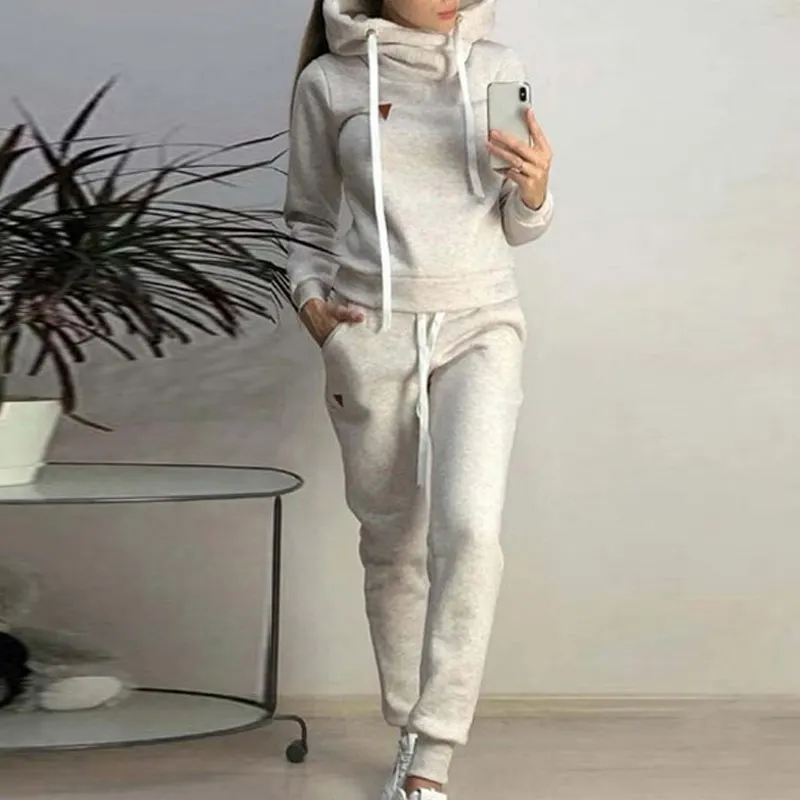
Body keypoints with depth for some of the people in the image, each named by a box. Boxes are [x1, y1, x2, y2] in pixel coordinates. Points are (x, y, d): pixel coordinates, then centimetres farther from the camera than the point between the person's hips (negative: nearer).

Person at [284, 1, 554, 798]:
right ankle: (409, 734, 24)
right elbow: (308, 220, 13)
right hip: (372, 334, 0)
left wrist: (533, 188, -10)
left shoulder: (499, 68, 5)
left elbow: (514, 227, 11)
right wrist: (311, 302, -4)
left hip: (480, 326, 0)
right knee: (392, 540, 7)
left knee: (470, 528, -18)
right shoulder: (329, 80, 1)